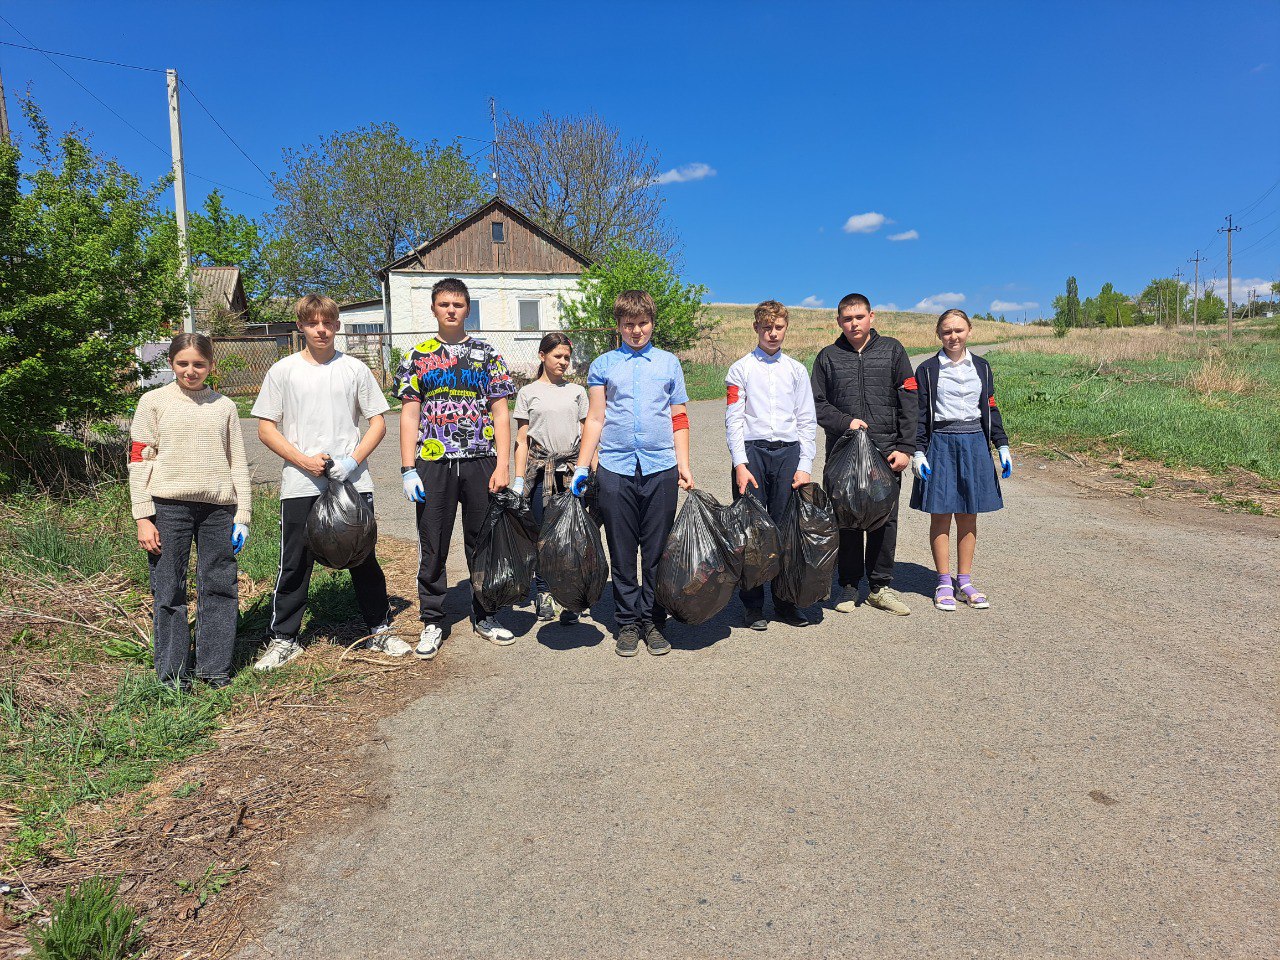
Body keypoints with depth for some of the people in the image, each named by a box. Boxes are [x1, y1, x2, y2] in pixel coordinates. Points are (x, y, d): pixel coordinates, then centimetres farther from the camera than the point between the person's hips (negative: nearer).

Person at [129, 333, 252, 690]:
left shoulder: (224, 406, 11)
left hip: (218, 507, 2)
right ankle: (173, 672, 15)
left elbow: (238, 463, 11)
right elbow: (139, 459, 2)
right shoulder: (154, 401, 5)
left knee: (220, 587, 5)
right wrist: (143, 517, -5)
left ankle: (215, 667, 18)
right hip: (168, 506, -2)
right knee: (169, 590, 3)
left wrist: (242, 515, 5)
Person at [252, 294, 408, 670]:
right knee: (294, 564, 6)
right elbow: (266, 429, 3)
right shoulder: (283, 371, 3)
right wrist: (305, 462, -10)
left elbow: (378, 422, 6)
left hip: (353, 481, 1)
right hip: (300, 485, 0)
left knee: (364, 559, 9)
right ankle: (282, 639, 21)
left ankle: (380, 629, 23)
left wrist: (353, 461, -9)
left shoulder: (355, 369, 5)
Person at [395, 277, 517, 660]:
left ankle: (484, 615, 24)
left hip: (481, 462, 0)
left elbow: (500, 413, 3)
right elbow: (409, 416, 3)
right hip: (433, 465, 0)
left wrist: (502, 465, -6)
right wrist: (408, 470, -6)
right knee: (433, 547, 6)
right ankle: (432, 622, 19)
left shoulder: (487, 353, 7)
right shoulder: (418, 356, 7)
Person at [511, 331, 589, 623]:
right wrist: (518, 479, -2)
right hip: (540, 469, -1)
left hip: (572, 469, 1)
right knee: (541, 533, 4)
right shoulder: (528, 392, 6)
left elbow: (586, 435, 12)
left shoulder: (577, 391, 11)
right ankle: (543, 592, 17)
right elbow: (522, 439, 4)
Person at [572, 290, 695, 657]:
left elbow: (679, 418, 11)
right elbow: (595, 419, 8)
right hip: (615, 467, 0)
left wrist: (683, 464, 2)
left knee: (657, 551, 5)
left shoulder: (668, 362, 12)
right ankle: (627, 623, 16)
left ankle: (652, 621, 17)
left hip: (660, 467, 1)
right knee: (622, 552, 5)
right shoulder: (603, 365, 9)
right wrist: (581, 468, 2)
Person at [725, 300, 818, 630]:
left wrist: (804, 466, 2)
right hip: (752, 453, -2)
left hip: (788, 453, 2)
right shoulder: (741, 369, 7)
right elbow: (733, 420, 0)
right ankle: (753, 606, 8)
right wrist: (740, 464, -9)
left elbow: (807, 421, 11)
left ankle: (786, 601, 14)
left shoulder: (797, 370, 13)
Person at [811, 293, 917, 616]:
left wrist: (905, 447, -3)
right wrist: (845, 422, -10)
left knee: (885, 519, 3)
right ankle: (849, 586, 15)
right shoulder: (828, 357, 8)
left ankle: (880, 586, 15)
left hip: (886, 451, 0)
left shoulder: (892, 350, 7)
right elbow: (817, 404, 7)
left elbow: (908, 403, 4)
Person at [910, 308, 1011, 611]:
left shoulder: (982, 367, 10)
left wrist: (1003, 446, 8)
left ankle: (964, 581, 15)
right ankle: (944, 583, 8)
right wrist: (918, 452, -8)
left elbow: (991, 410, 13)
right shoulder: (928, 370, 1)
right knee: (940, 515, 0)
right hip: (940, 445, -3)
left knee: (968, 516, 6)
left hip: (974, 444, 3)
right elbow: (920, 414, -1)